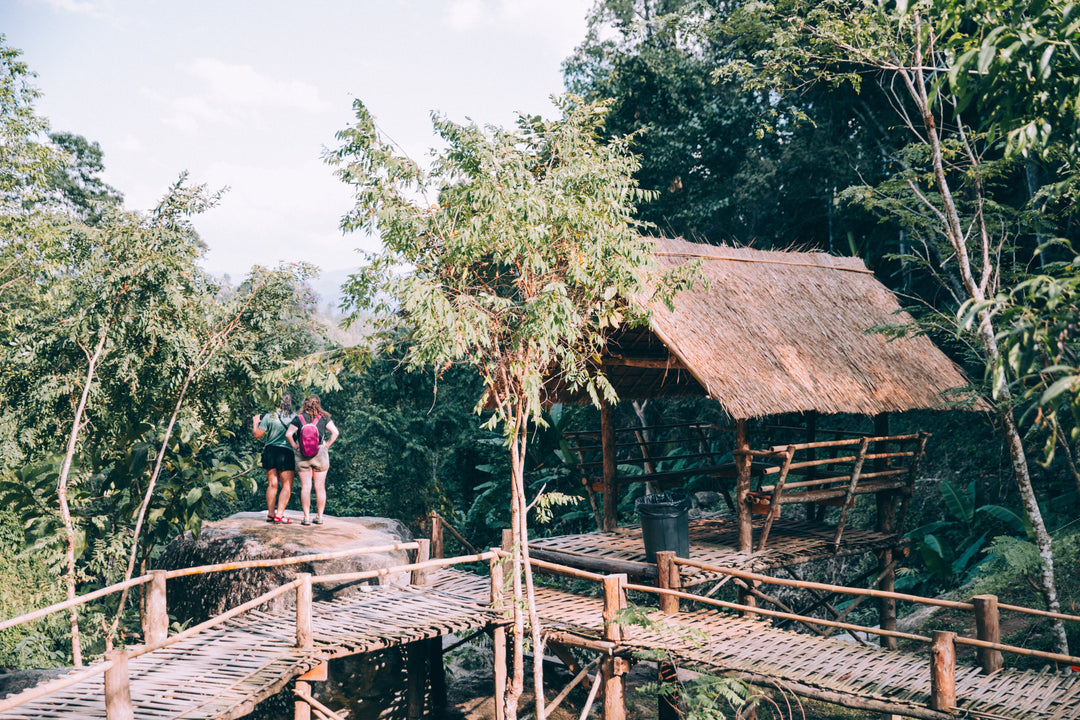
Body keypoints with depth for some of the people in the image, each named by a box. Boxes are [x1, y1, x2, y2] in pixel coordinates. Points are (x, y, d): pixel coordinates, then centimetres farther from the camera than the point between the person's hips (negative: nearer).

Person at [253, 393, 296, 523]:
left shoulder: (269, 416, -2)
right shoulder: (295, 417, -3)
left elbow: (257, 434, 1)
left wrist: (255, 422, 17)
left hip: (269, 451, 2)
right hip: (286, 452, -2)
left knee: (272, 485, 10)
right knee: (287, 486, 2)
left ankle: (270, 514, 11)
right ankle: (279, 514, -7)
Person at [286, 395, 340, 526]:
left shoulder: (298, 418, -1)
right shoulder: (324, 418, 1)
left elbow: (288, 434, -8)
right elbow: (335, 432, -5)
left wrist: (295, 446, 1)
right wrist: (327, 445, 2)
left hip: (302, 456, 0)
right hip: (320, 454, 0)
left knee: (305, 487, 2)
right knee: (320, 487, 6)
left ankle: (306, 517, 1)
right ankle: (319, 517, 10)